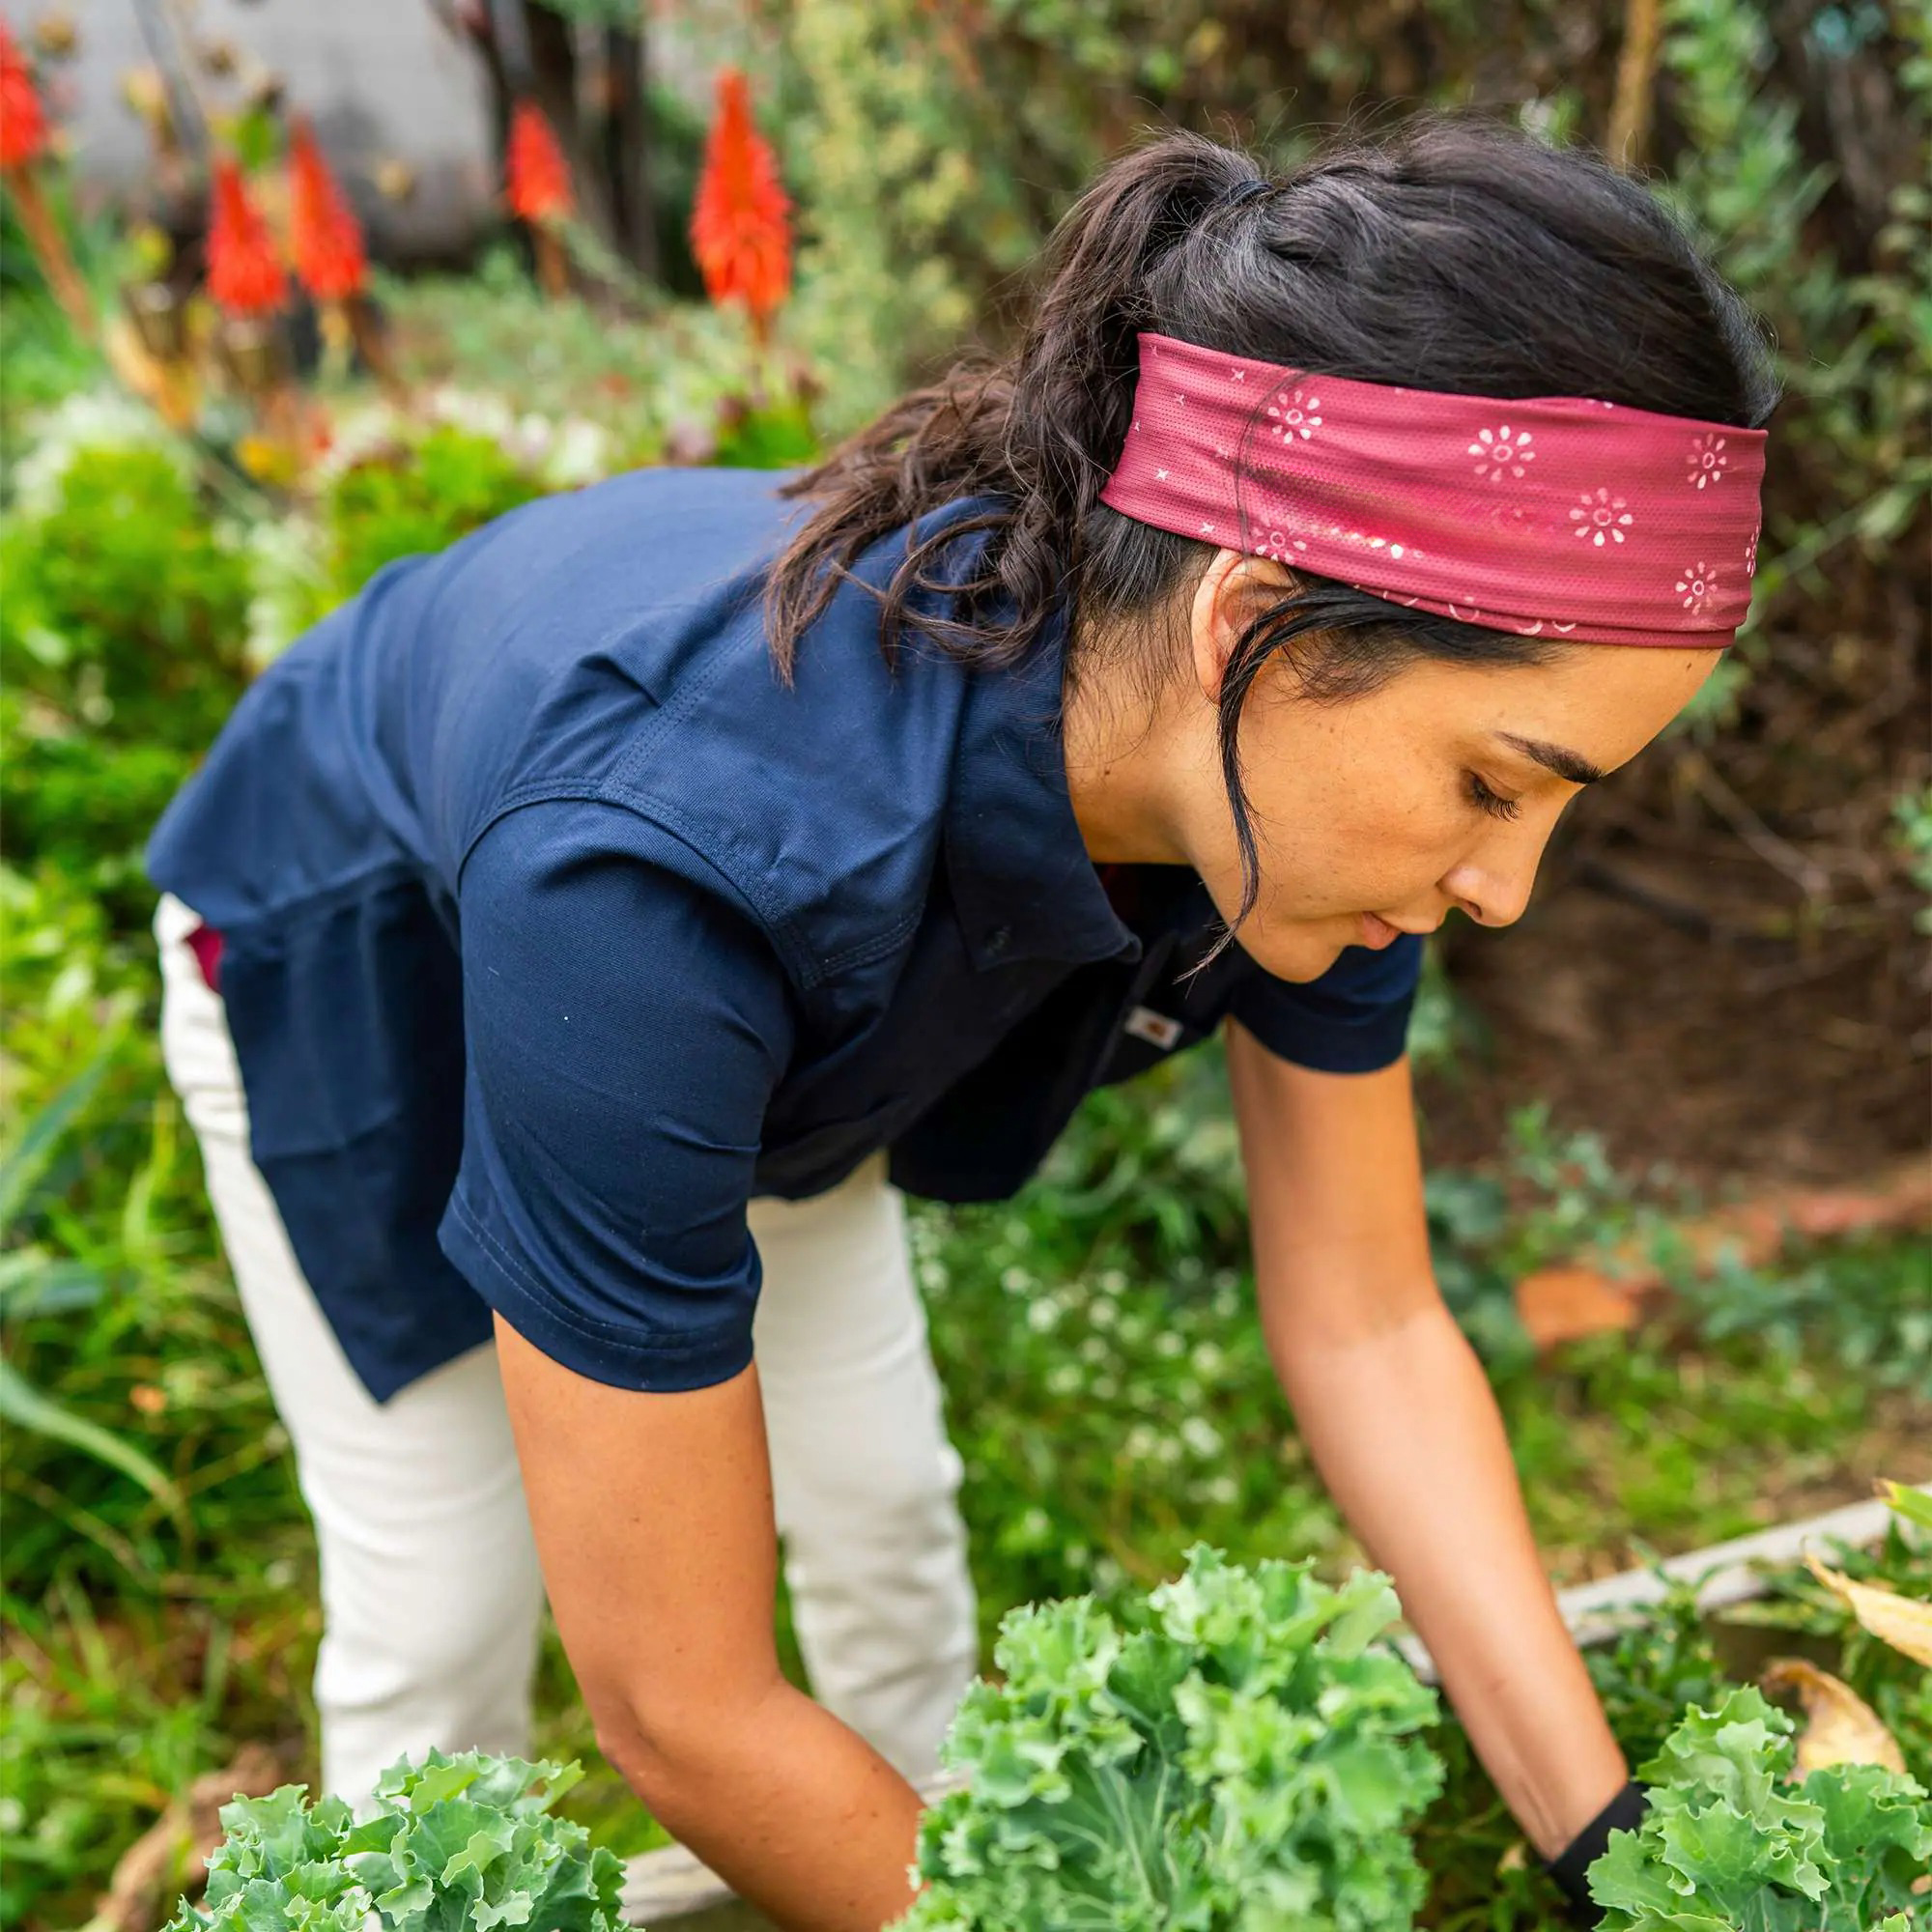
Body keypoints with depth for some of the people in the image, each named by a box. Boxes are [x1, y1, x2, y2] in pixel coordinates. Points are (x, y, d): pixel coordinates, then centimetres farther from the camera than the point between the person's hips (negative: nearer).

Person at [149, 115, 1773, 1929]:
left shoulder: (1302, 758, -29)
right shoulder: (668, 854, -48)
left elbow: (1365, 1324, -16)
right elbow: (679, 1705, -37)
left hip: (767, 974, 5)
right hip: (365, 981, -4)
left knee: (880, 1501, 9)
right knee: (444, 1607, 3)